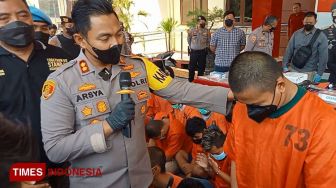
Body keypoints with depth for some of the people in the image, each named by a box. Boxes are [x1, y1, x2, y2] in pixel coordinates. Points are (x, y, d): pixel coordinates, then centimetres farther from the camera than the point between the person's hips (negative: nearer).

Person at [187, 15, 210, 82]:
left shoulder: (207, 31, -2)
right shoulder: (192, 30, -4)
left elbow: (209, 41, 11)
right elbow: (188, 40, 11)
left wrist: (205, 47, 7)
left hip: (202, 52, 1)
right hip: (193, 51, -1)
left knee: (201, 68, 7)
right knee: (191, 67, 4)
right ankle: (190, 81, 16)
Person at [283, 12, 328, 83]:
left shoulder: (321, 37, -5)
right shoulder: (296, 34, 4)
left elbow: (323, 56, -6)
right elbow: (289, 50, 6)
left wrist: (319, 73, -9)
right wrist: (285, 66, 1)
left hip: (309, 72, -2)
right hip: (293, 69, 3)